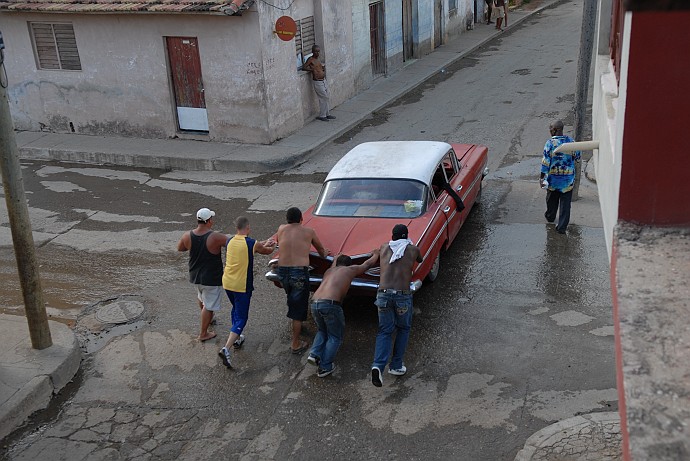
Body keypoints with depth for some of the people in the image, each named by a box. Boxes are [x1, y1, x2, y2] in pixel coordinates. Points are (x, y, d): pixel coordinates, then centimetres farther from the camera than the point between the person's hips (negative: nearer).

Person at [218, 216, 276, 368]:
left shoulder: (229, 242, 2)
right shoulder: (252, 243, -13)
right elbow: (267, 251, 5)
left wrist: (263, 244, 27)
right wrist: (271, 246, 28)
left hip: (227, 283, 6)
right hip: (242, 286, -6)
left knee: (236, 310, 29)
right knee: (241, 318, -1)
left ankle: (236, 339, 41)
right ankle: (226, 348, -16)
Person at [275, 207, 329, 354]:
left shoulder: (282, 229, 9)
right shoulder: (309, 232, 5)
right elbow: (321, 250, 20)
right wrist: (324, 253, 43)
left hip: (282, 271, 4)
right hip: (300, 272, -3)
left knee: (292, 301, 28)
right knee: (298, 309, 4)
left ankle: (296, 325, 45)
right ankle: (295, 344, 9)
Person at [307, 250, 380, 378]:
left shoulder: (329, 270, 29)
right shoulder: (351, 269, 17)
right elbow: (368, 264, 34)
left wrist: (337, 257, 75)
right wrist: (376, 254, 54)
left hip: (314, 304, 6)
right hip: (330, 304, -5)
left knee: (323, 331, 29)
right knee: (335, 337, 13)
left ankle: (315, 354, 9)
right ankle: (324, 367, 7)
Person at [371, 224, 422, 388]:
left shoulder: (384, 248, 14)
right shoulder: (413, 250, 10)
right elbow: (420, 259, 33)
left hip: (383, 294, 2)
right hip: (403, 295, -2)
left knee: (385, 331, 10)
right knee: (403, 329, 21)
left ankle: (378, 365, -13)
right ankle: (396, 366, 20)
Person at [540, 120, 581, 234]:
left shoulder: (550, 143, -16)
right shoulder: (571, 141, -5)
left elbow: (545, 162, -15)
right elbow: (577, 157, 5)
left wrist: (542, 177, -8)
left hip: (553, 178, -1)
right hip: (568, 179, 1)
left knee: (552, 199, 23)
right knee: (565, 203, 5)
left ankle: (550, 216, 45)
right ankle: (562, 227, 4)